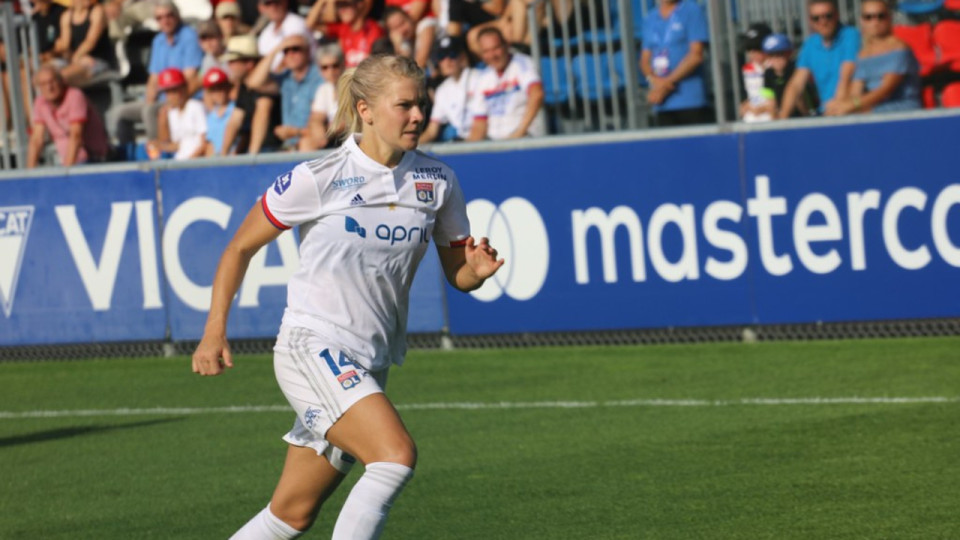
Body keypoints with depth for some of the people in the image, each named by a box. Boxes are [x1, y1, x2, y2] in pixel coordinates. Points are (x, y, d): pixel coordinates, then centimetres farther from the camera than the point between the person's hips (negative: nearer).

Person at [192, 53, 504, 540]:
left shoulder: (437, 181, 3)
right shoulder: (318, 179, -9)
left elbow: (458, 273, 12)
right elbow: (240, 248, 1)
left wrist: (479, 269, -12)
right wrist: (214, 332, -5)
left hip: (367, 367, 6)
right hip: (313, 346, -6)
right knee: (396, 454, -27)